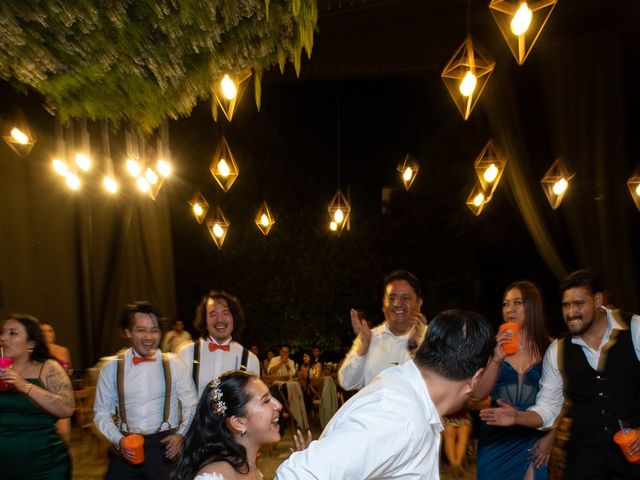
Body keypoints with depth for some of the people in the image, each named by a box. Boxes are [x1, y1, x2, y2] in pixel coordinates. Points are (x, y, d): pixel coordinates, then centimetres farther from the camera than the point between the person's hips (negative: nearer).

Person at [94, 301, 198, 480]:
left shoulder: (173, 364, -4)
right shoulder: (111, 367, -1)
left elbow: (191, 406, 1)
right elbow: (102, 412, 4)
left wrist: (181, 435, -11)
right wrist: (119, 440, -9)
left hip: (165, 445, -1)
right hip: (126, 448, 1)